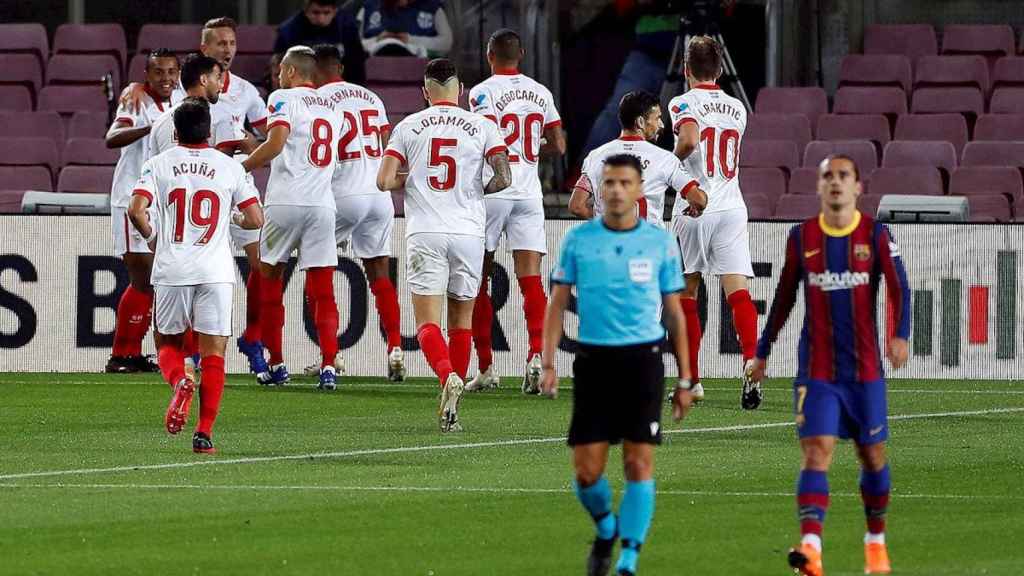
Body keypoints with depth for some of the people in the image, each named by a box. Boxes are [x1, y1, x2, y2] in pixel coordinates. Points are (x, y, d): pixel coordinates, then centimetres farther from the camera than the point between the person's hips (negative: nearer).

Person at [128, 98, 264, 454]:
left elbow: (136, 210, -9)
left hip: (172, 270, 0)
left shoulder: (158, 164, 4)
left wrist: (150, 235, 11)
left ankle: (179, 382, -16)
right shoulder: (229, 167, 6)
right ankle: (204, 433, -5)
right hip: (215, 272, 0)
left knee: (168, 343, 16)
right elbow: (255, 219, 4)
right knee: (213, 354, 3)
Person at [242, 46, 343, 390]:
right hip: (322, 204, 4)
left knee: (270, 282, 10)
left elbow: (275, 145, -15)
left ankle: (276, 365, 10)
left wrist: (241, 168, -4)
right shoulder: (331, 108, 19)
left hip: (286, 202, -4)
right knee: (323, 293, 2)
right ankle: (328, 366, -11)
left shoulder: (284, 99, -1)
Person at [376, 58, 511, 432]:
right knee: (461, 321, 13)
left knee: (428, 324, -2)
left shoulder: (408, 127, 5)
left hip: (424, 235, -1)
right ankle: (452, 410, 12)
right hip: (468, 233, 1)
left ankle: (448, 377, -31)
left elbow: (384, 181, -2)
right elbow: (503, 178, -5)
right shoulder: (481, 127, 4)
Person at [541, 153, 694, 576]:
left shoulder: (661, 243, 3)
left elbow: (674, 313, 9)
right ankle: (606, 529, 29)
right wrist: (548, 364, -5)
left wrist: (684, 379, 7)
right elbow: (557, 304, 6)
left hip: (643, 359, -1)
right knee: (587, 470, -1)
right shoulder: (578, 239, 3)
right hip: (593, 361, 1)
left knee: (639, 463, -7)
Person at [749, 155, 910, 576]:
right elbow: (784, 297, 13)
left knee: (872, 455, 11)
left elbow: (898, 287, -9)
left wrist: (900, 335, -26)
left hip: (865, 369, 0)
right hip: (816, 371, 0)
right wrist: (763, 351, 15)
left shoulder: (876, 234, -1)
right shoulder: (801, 237, 3)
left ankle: (876, 541, 33)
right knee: (816, 453, -16)